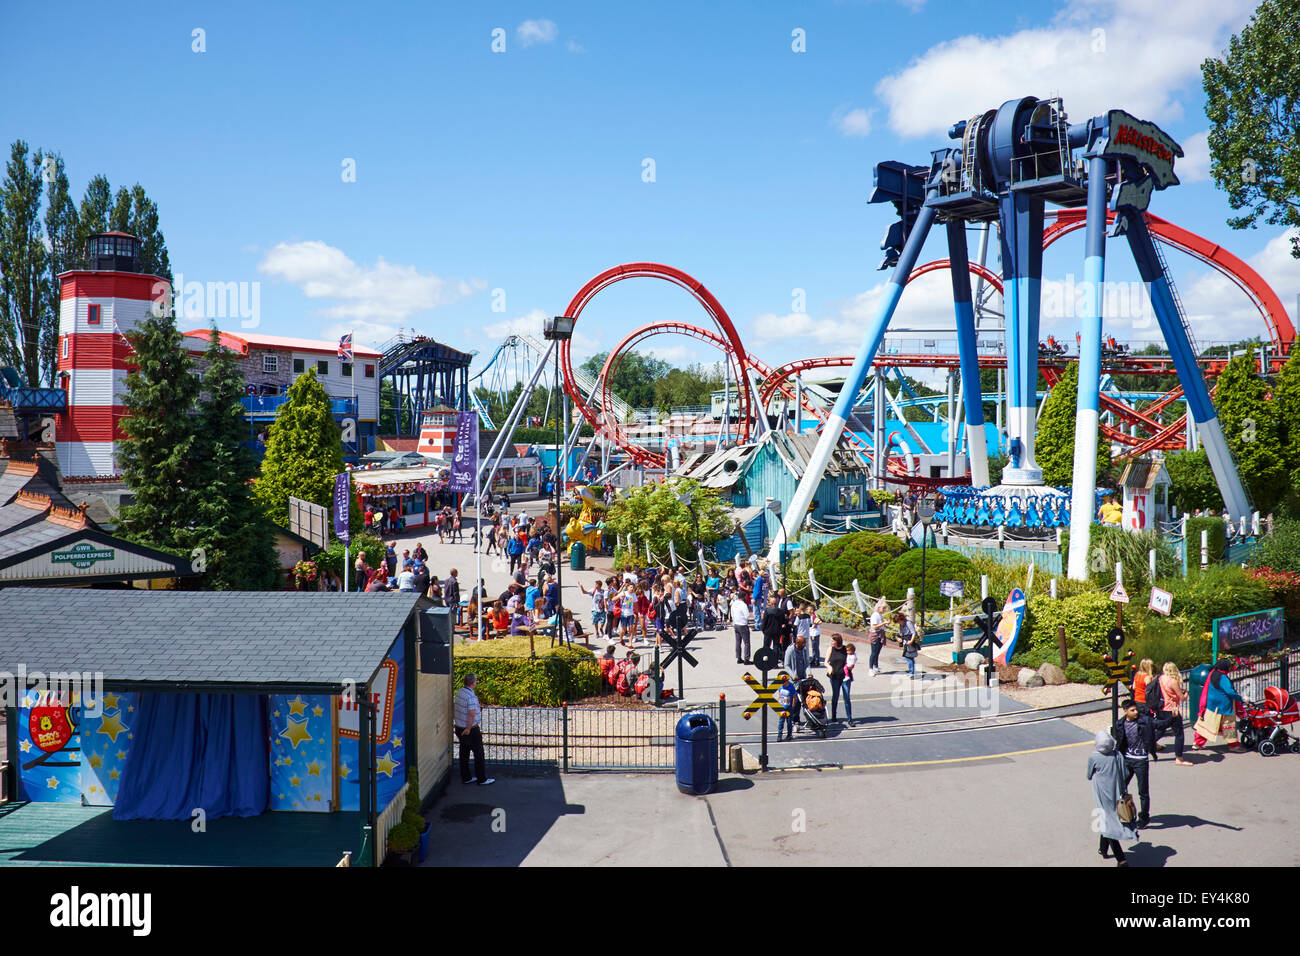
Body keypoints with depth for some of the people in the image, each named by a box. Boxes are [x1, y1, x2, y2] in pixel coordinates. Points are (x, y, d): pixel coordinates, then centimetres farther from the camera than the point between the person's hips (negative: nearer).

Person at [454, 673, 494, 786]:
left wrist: (453, 720, 29)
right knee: (478, 753, 3)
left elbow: (454, 707, 18)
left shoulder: (459, 692, 4)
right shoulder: (471, 696, -24)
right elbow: (471, 714, -31)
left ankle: (465, 778, 23)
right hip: (471, 730, -8)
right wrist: (468, 728, -21)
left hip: (459, 727, 8)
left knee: (464, 753, 15)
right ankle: (482, 779, 9)